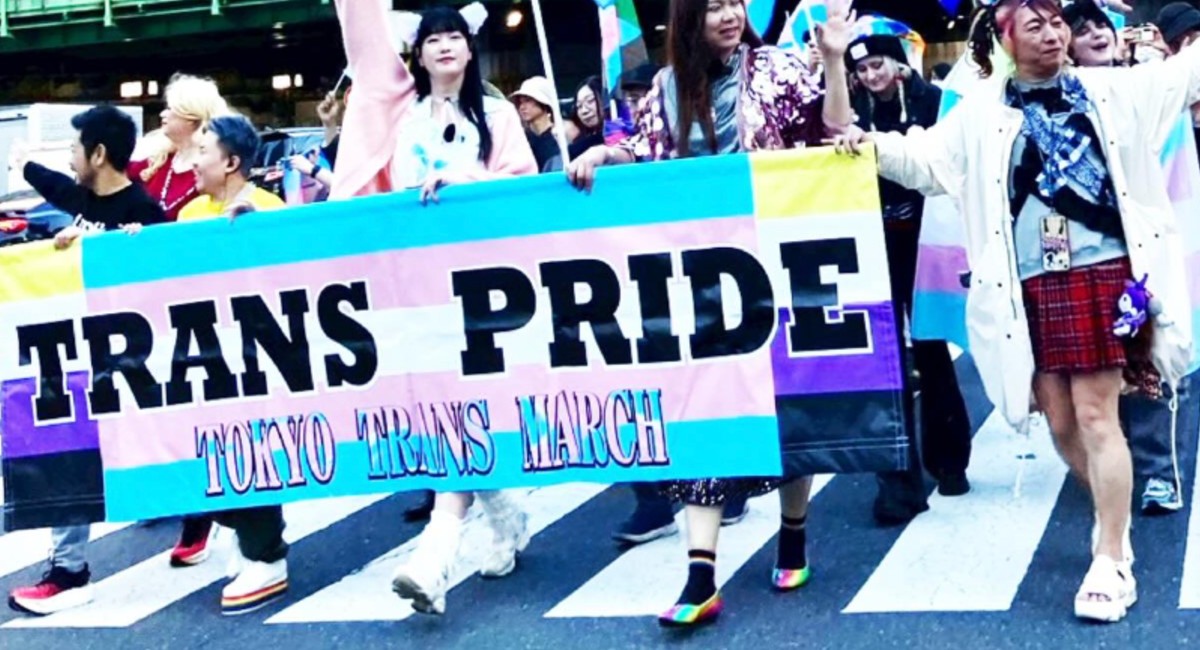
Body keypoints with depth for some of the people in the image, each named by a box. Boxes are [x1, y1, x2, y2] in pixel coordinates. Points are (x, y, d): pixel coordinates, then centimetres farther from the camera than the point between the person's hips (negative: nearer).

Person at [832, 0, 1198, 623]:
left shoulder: (1112, 89, 10)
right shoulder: (982, 111, 8)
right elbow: (926, 161, 5)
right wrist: (872, 145, -9)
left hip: (1103, 272, -1)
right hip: (1032, 285, 2)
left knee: (1096, 415, -6)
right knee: (1061, 421, 7)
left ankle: (1111, 562, 0)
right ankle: (1116, 527, 31)